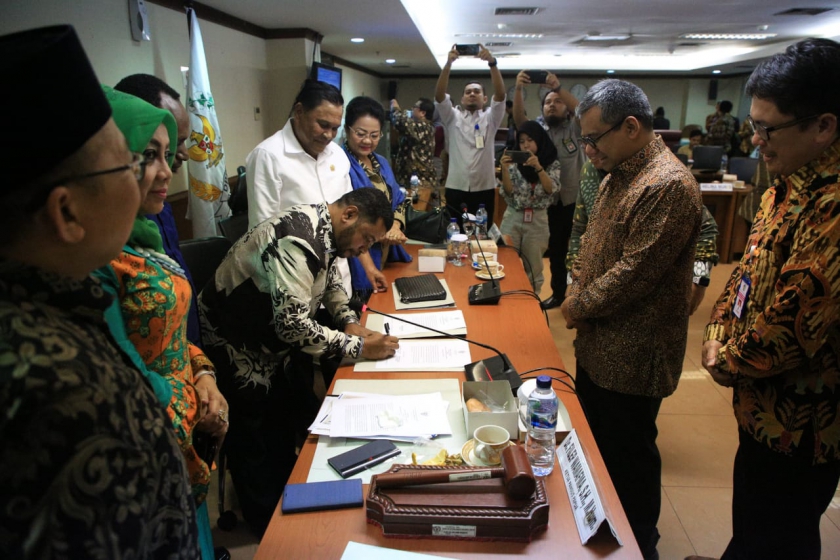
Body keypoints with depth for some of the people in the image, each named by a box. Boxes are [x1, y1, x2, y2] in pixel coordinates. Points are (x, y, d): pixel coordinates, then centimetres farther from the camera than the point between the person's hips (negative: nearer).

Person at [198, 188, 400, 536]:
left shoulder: (325, 229, -3)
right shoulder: (299, 242, -33)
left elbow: (331, 280, 13)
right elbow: (293, 325, -37)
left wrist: (350, 322, -4)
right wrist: (357, 347, -28)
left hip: (269, 340, 9)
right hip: (235, 347, -9)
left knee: (283, 424, 18)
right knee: (256, 443, 6)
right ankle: (269, 528, 25)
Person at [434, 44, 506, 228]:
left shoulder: (490, 118, 9)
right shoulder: (453, 117, 10)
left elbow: (500, 94, -7)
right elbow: (439, 95, -6)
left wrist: (492, 63, -21)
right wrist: (448, 64, -18)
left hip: (484, 190, 0)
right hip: (455, 189, 0)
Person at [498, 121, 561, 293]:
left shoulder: (552, 164, 2)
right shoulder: (515, 162, 2)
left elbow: (552, 189, -13)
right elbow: (508, 192, -5)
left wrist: (538, 167, -24)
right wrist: (505, 169, -19)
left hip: (537, 221, -1)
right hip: (512, 218, 1)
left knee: (533, 268, 6)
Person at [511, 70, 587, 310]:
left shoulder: (574, 127, -1)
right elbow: (519, 117, -14)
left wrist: (558, 87, -35)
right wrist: (518, 88, -32)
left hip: (577, 199, -2)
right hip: (551, 201, 3)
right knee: (556, 249, 15)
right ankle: (558, 293, 30)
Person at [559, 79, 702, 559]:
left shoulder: (669, 186, -24)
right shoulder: (620, 174, 8)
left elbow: (633, 274, -25)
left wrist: (578, 308, -12)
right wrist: (578, 295, 1)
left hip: (632, 356, -9)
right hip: (598, 346, 10)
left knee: (629, 455, 9)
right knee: (595, 442, 23)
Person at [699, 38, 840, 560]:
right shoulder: (792, 184, 4)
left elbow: (798, 326, -30)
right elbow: (753, 264, 13)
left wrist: (727, 362, -13)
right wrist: (720, 329, 0)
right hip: (767, 405, 9)